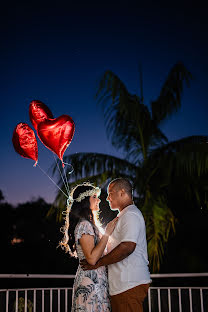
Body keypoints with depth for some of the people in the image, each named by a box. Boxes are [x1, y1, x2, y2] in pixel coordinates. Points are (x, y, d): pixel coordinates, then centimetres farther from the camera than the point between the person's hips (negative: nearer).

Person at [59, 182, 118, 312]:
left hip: (97, 282, 10)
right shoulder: (84, 225, -11)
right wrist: (107, 233, -15)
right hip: (91, 283, -10)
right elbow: (92, 258, -20)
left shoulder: (89, 224, 20)